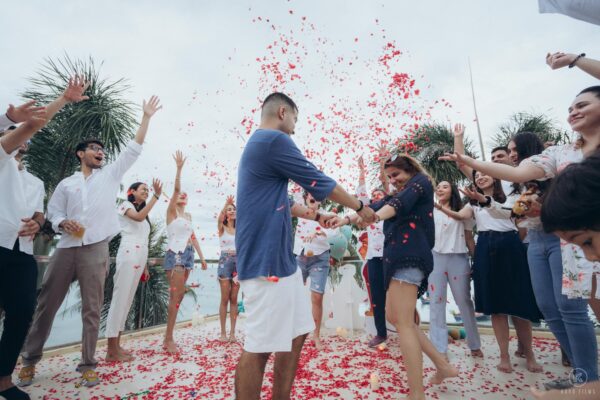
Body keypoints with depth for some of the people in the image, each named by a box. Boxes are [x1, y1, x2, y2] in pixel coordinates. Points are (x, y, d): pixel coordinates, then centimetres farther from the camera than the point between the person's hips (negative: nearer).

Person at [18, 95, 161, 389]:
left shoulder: (110, 174, 13)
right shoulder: (66, 184, 16)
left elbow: (133, 150, 9)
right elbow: (53, 212, 12)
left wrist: (146, 118, 7)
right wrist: (64, 223, -11)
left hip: (95, 249, -1)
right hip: (66, 248, 2)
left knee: (92, 309, 1)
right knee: (46, 304, 8)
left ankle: (87, 365, 10)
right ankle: (30, 359, 27)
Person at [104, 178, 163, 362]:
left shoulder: (142, 211, 25)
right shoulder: (125, 204, 2)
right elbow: (138, 217, -21)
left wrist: (145, 265, 17)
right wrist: (156, 196, -22)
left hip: (140, 258, 8)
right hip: (128, 256, -8)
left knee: (127, 300, 7)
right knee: (120, 298, -9)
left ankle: (116, 345, 12)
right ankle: (112, 350, -6)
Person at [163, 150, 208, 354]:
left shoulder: (188, 215, 18)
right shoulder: (171, 211, 0)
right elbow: (176, 188, -14)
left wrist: (202, 257, 15)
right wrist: (179, 167, -18)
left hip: (187, 255, 7)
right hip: (175, 255, -7)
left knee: (178, 297, 9)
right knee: (176, 297, -8)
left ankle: (168, 337, 18)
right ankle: (169, 339, 1)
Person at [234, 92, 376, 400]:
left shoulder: (258, 144, 21)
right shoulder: (274, 141, -11)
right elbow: (320, 184, -6)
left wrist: (316, 217, 26)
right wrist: (360, 206, 8)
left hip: (280, 259, 10)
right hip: (267, 261, -10)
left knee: (296, 333, 17)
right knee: (259, 347, -1)